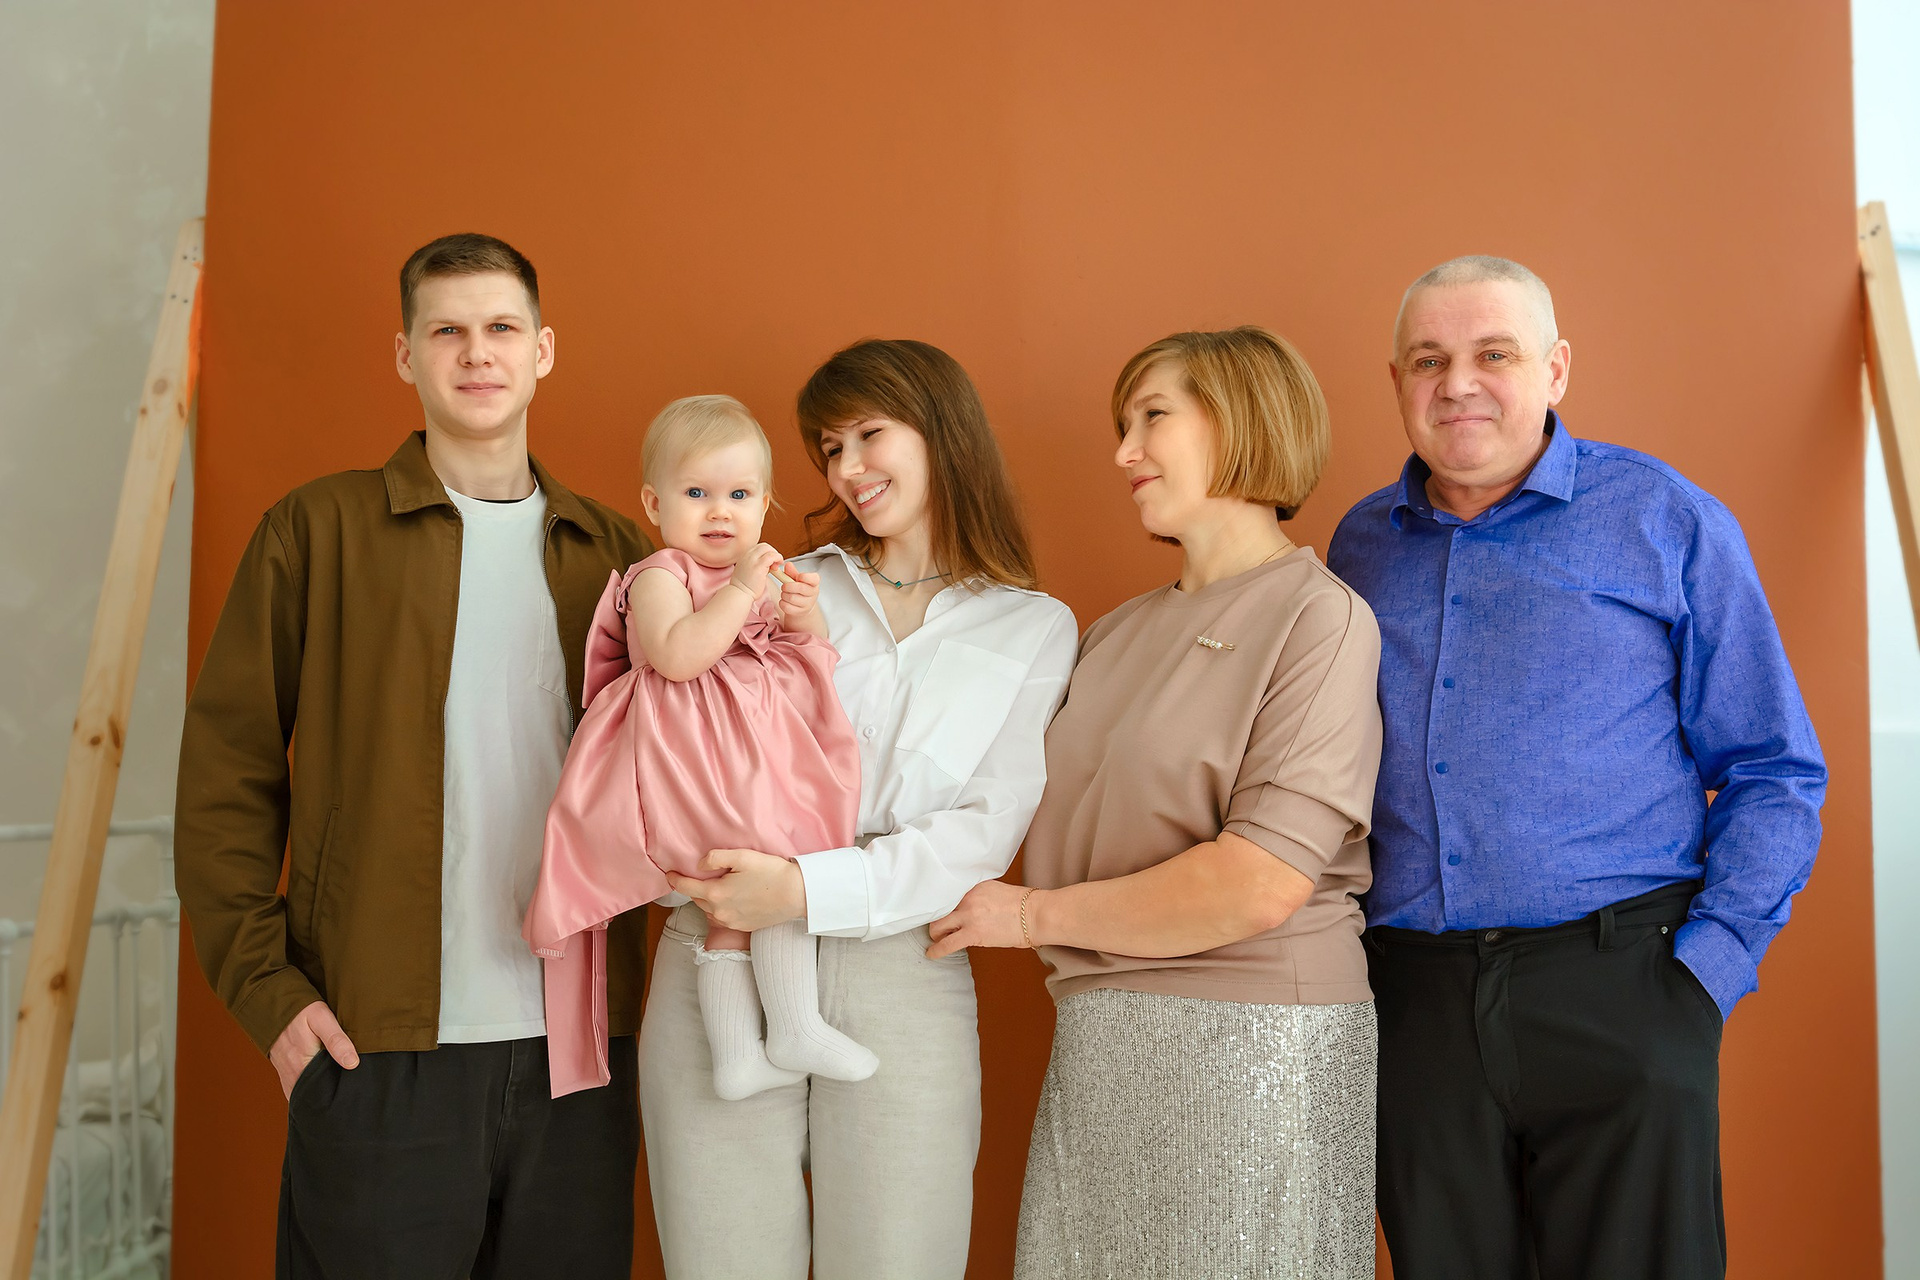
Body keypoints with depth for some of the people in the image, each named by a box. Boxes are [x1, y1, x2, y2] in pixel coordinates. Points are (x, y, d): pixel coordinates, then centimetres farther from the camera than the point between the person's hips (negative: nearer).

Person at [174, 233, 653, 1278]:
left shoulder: (613, 553, 11)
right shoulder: (320, 529, 2)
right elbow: (225, 772, 0)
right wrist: (265, 985, -7)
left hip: (577, 1044, 3)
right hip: (383, 1049, -3)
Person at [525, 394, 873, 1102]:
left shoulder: (757, 575, 16)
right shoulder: (659, 575, -7)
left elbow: (814, 662, 22)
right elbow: (676, 656, -26)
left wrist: (804, 616, 1)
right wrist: (741, 590, -24)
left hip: (750, 759, 8)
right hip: (692, 767, -8)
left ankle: (736, 1052, 14)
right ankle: (796, 1029, -1)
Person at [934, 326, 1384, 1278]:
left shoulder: (1320, 617, -8)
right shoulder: (1113, 634, 13)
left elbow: (1261, 885, -18)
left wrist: (1033, 915, -8)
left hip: (1253, 1048, -6)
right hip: (1095, 1048, 6)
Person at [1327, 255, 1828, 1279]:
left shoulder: (1667, 519, 2)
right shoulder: (1362, 544, 12)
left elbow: (1771, 773, 2)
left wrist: (1708, 966, -8)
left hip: (1617, 991, -3)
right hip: (1413, 997, 3)